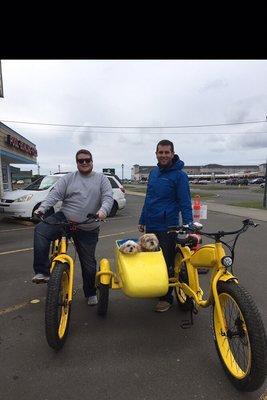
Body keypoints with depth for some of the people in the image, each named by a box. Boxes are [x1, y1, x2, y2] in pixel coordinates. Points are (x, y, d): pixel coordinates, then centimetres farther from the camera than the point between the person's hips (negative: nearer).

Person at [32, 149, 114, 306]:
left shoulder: (101, 179, 3)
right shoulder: (68, 178, 6)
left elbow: (108, 198, -10)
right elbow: (55, 194, -4)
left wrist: (103, 210, -31)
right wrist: (42, 208, -21)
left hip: (88, 229, -1)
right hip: (64, 219, 2)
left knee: (89, 263, 7)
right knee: (40, 231, -24)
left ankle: (91, 293, 31)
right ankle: (42, 272, -16)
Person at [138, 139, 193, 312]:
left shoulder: (179, 175, -10)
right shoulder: (154, 172, 10)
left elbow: (185, 204, -12)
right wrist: (142, 220, 18)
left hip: (167, 228, -7)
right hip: (150, 226, 7)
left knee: (166, 264, 2)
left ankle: (166, 298, 19)